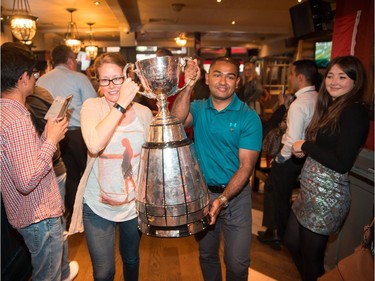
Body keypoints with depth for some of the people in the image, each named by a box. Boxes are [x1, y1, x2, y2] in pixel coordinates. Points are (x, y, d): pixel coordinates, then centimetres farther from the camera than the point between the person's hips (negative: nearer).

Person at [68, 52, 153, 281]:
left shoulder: (144, 112, -5)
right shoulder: (92, 107, -11)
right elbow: (94, 145, -30)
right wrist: (121, 105, -33)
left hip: (135, 203, 2)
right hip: (98, 205, -2)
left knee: (131, 259, 24)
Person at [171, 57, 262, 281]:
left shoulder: (249, 117, -12)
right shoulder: (198, 108, -1)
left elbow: (246, 166, -15)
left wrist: (223, 199, -25)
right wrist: (189, 85, -28)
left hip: (235, 195, -2)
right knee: (207, 255, 22)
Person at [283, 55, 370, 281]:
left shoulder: (355, 112, -17)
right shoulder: (332, 108, 10)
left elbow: (342, 163, -24)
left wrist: (306, 146, -14)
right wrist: (305, 150, -4)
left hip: (327, 196, -9)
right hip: (311, 190, 9)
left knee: (311, 256, 10)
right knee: (292, 241, 22)